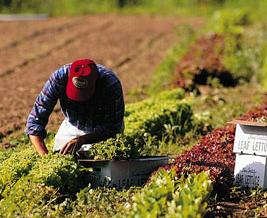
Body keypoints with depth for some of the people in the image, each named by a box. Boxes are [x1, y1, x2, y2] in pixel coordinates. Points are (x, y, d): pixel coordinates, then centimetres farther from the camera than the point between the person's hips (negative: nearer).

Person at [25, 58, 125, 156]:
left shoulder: (111, 84, -34)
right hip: (72, 127, 3)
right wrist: (44, 155, -39)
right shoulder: (59, 77, -30)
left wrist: (82, 140, -42)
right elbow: (35, 120, -26)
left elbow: (112, 128, -27)